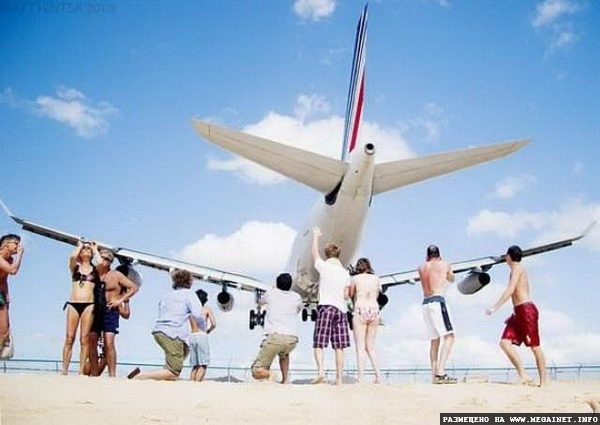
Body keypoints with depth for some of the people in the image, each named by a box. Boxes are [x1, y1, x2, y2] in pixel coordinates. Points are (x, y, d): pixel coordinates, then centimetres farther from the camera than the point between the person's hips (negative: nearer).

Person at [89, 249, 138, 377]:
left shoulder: (116, 275, 3)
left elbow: (134, 288, 1)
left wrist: (120, 300, -5)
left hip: (110, 311, -4)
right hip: (95, 311, 4)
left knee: (109, 343, -12)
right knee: (91, 342, -1)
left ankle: (112, 375, -9)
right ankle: (94, 375, 7)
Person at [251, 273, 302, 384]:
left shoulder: (271, 293, 15)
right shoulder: (296, 297, 18)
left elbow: (261, 302, 40)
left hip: (274, 336, -3)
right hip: (292, 339, 3)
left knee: (256, 372, 9)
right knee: (283, 353, 38)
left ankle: (269, 374, -22)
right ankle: (286, 379, 18)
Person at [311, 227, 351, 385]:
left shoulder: (324, 267, 1)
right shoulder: (345, 272, 9)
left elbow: (315, 253, 20)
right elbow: (346, 296, 7)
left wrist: (316, 237, 35)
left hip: (326, 308, -3)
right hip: (341, 309, 4)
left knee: (318, 344, -3)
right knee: (339, 347, 4)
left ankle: (321, 371, -22)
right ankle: (339, 378, 3)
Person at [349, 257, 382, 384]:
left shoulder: (355, 279, 1)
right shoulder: (376, 279, 10)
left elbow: (350, 295, 9)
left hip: (360, 311, -4)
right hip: (374, 311, 4)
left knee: (360, 347, -1)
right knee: (370, 347, 13)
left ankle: (360, 379, -4)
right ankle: (378, 376, 5)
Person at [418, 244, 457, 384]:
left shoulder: (421, 267, 15)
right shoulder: (444, 264, 6)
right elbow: (451, 279, 26)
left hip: (425, 303, 6)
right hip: (438, 301, -6)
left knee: (434, 340, 13)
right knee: (449, 337, -8)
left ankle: (434, 375, 11)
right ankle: (440, 372, -22)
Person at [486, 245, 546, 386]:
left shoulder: (517, 268, -5)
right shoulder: (517, 270, 23)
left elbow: (510, 290, -19)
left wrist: (495, 307, -22)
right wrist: (514, 315, 30)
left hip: (527, 310, -9)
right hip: (518, 312, 9)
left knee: (535, 347, -4)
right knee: (505, 342, -5)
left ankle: (543, 382, 1)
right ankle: (522, 375, -9)